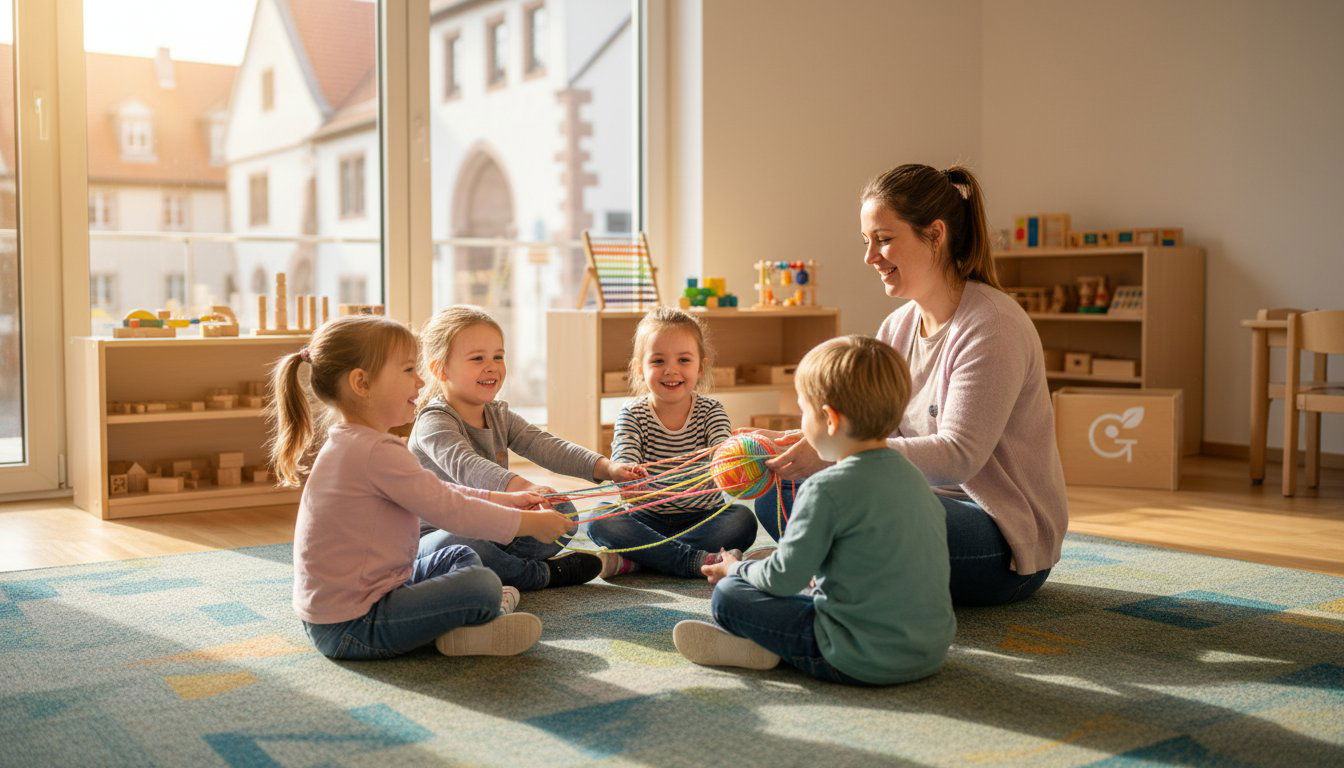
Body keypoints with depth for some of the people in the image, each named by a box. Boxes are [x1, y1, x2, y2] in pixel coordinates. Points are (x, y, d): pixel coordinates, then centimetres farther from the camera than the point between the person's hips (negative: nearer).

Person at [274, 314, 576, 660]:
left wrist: (506, 500, 16)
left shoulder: (350, 444, 11)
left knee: (461, 557, 23)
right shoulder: (377, 452, -23)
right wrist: (530, 523, -8)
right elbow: (450, 511, -20)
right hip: (352, 628, -11)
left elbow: (437, 493, 18)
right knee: (482, 585, -19)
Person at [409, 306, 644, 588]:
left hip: (491, 531, 7)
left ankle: (500, 567, -19)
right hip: (438, 534, -7)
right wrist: (523, 487, -54)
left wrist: (606, 467, -23)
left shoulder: (499, 416, 8)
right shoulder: (434, 422, -17)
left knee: (563, 512, -3)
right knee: (453, 544, -40)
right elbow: (465, 465, -36)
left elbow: (545, 446, -6)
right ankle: (541, 574, -19)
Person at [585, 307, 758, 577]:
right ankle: (698, 561, -33)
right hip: (646, 520, 0)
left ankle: (634, 559, -28)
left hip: (701, 520, 0)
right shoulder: (632, 415, -4)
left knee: (743, 519, -28)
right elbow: (623, 459, -21)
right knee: (598, 520, -26)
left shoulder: (711, 411, -3)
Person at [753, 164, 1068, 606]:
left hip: (1008, 541, -8)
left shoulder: (992, 328, -18)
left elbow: (958, 456, -26)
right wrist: (797, 443, -17)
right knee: (778, 493, -3)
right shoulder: (897, 327, 8)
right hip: (934, 504, 8)